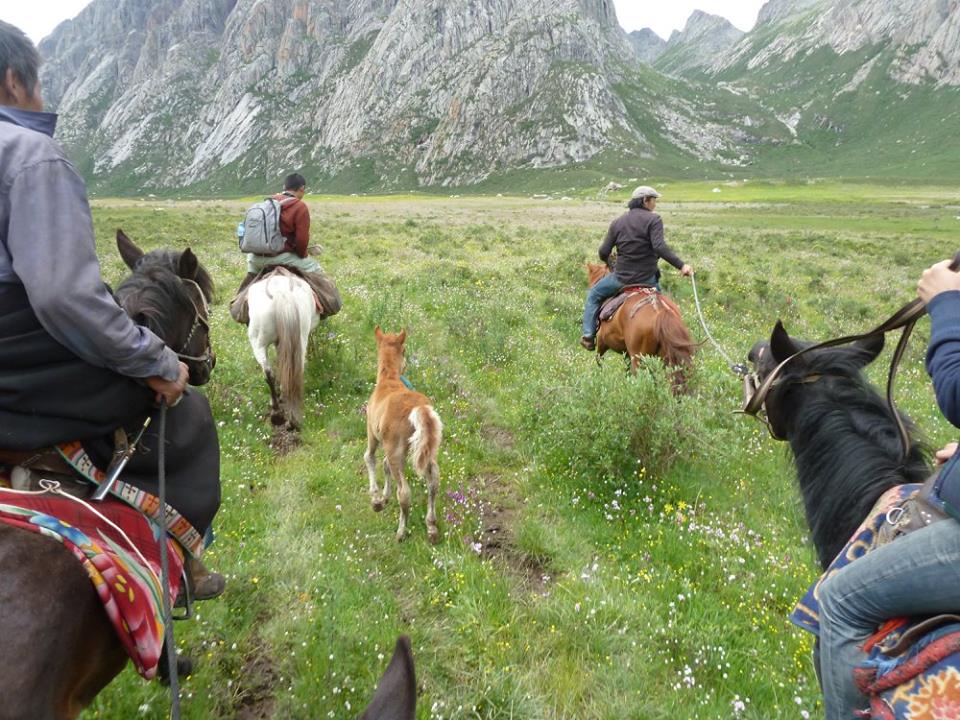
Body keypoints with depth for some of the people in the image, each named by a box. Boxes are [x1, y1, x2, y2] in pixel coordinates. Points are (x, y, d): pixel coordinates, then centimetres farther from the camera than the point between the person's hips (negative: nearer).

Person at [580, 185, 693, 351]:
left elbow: (603, 252, 3)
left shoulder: (617, 222, 3)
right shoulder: (653, 219, -9)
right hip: (647, 279, -1)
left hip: (621, 278, 2)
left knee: (593, 294, 24)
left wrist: (609, 263, 25)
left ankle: (588, 336, 15)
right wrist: (681, 265, -23)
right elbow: (659, 247, -24)